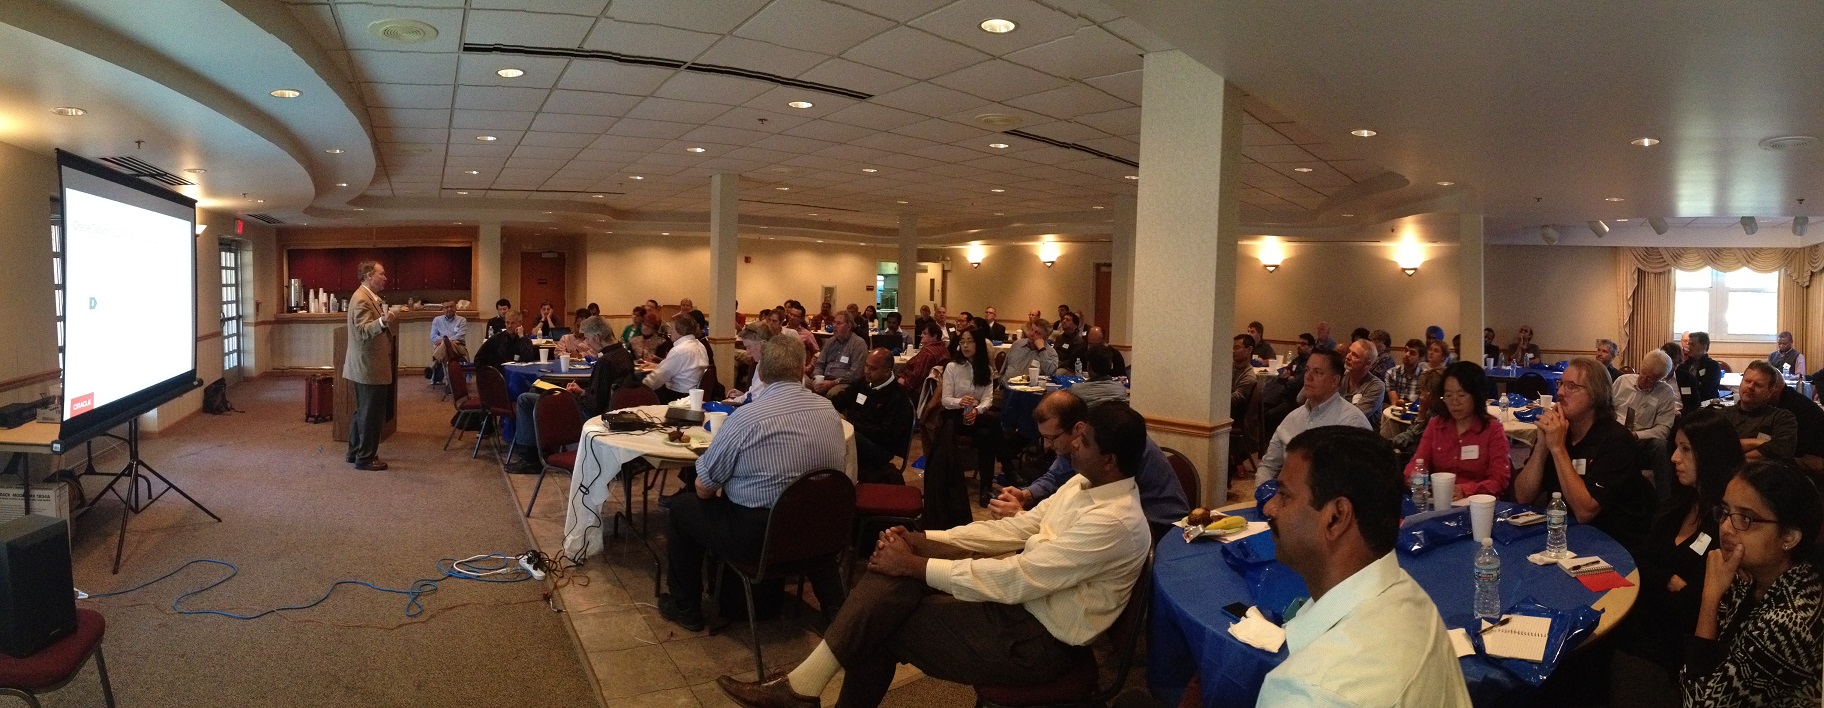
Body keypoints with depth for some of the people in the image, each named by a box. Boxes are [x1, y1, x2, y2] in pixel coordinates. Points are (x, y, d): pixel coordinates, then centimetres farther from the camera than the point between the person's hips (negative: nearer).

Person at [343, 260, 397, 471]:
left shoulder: (371, 297, 14)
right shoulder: (361, 299, -18)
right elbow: (363, 330, -29)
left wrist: (389, 320, 11)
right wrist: (383, 321, -44)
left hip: (368, 365, 11)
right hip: (369, 366, -11)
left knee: (363, 412, 18)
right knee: (371, 413, -3)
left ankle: (356, 452, 28)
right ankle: (365, 458, 5)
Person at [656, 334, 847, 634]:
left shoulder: (745, 417, -18)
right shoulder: (830, 411, -3)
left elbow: (703, 489, -9)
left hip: (756, 539, -5)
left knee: (682, 505, 18)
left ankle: (685, 609, 29)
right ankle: (831, 604, 39)